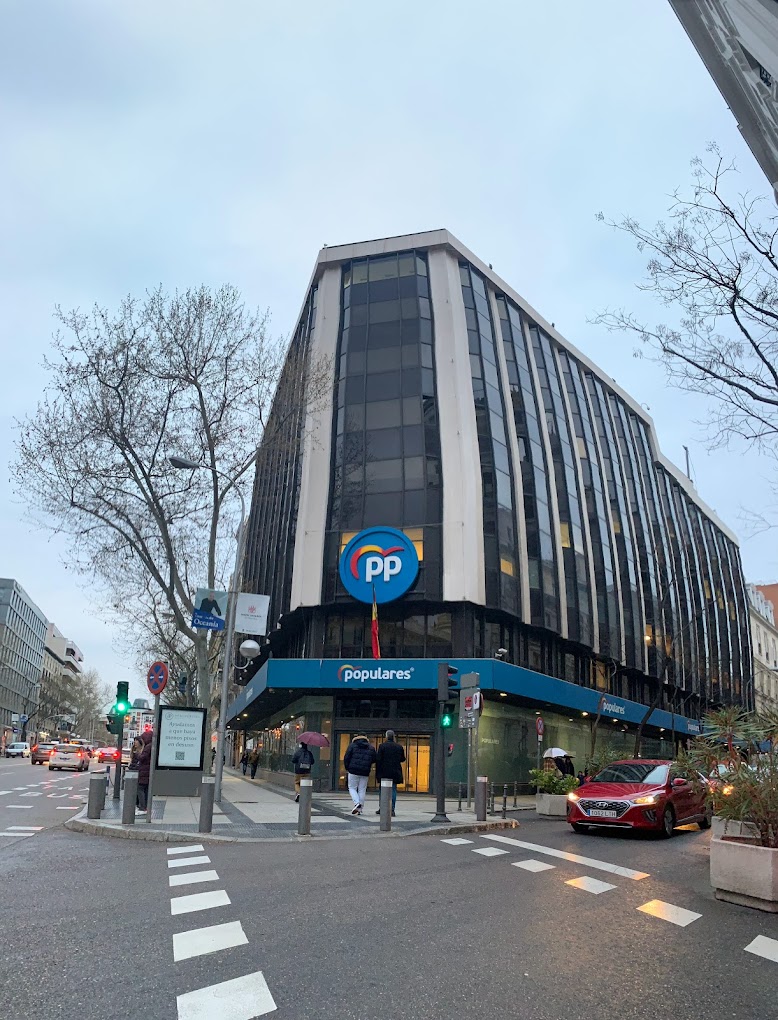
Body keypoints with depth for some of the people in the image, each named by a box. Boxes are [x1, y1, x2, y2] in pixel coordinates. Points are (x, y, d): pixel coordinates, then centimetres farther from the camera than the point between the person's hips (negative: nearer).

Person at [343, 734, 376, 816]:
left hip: (353, 771, -3)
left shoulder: (352, 745, 1)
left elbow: (346, 758, -2)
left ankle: (357, 803, -14)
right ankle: (360, 809, 8)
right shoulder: (371, 747, 10)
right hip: (365, 772, 3)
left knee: (352, 788, 8)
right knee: (362, 790, 9)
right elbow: (374, 760, 11)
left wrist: (347, 768, 10)